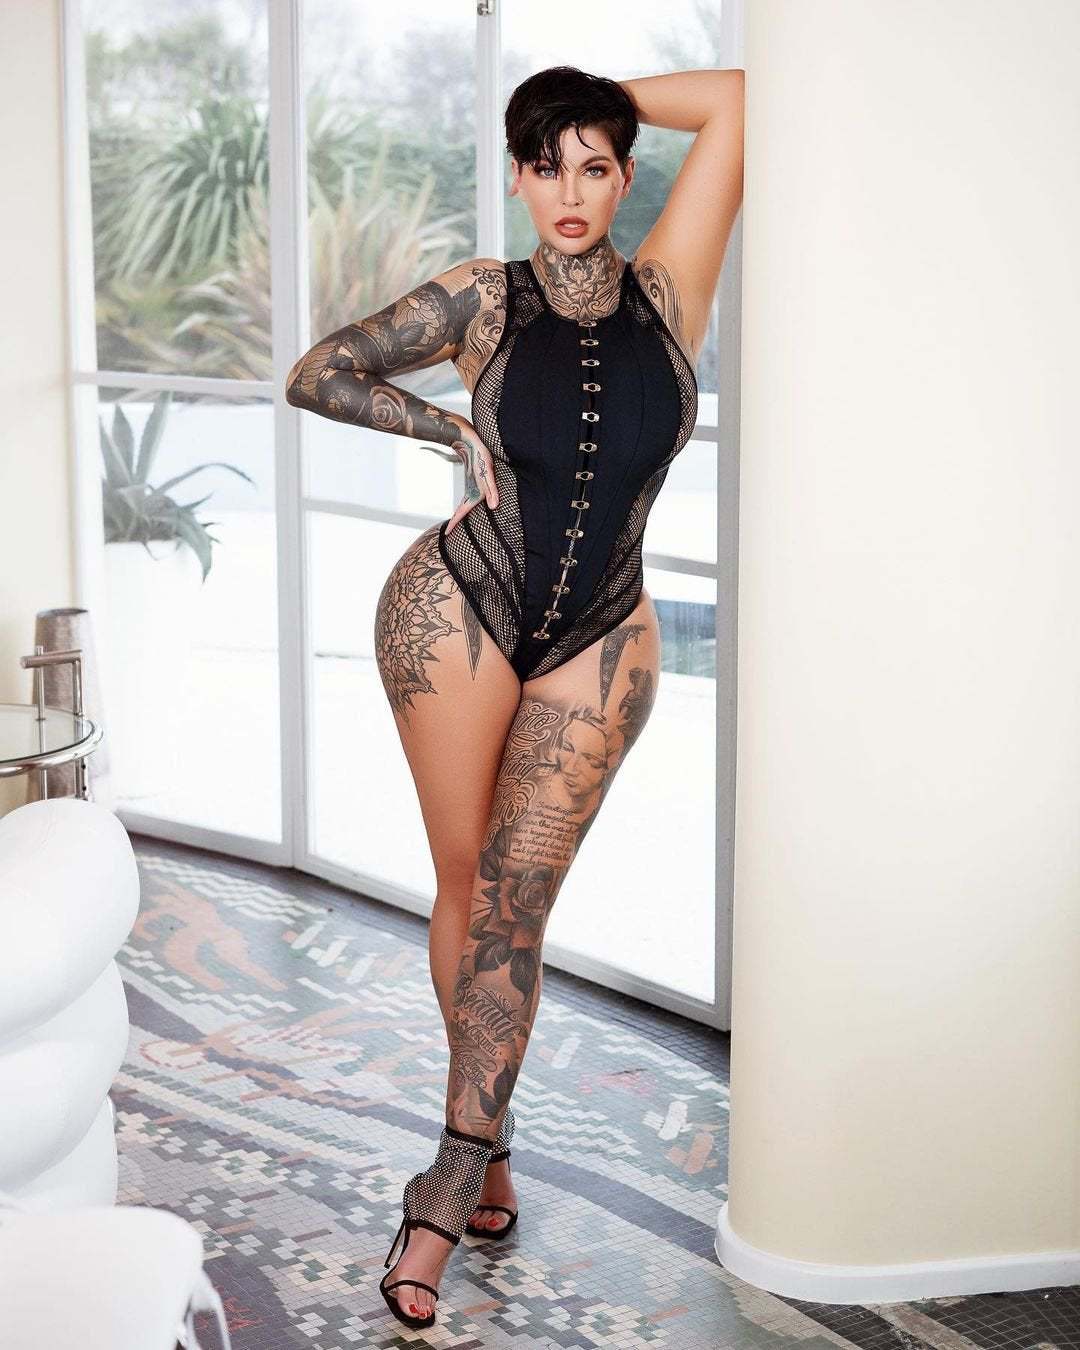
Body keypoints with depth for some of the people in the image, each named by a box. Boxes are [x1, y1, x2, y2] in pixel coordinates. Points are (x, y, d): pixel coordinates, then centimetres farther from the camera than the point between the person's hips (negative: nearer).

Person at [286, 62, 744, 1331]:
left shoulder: (666, 291, -2)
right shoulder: (483, 299, -3)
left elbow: (733, 100, -6)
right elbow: (317, 375, 1)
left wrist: (605, 97, 5)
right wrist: (459, 433, -4)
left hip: (597, 644, 1)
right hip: (459, 610, 0)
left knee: (515, 901, -3)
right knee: (469, 887, 6)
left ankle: (449, 1187, 3)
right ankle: (488, 1145, 23)